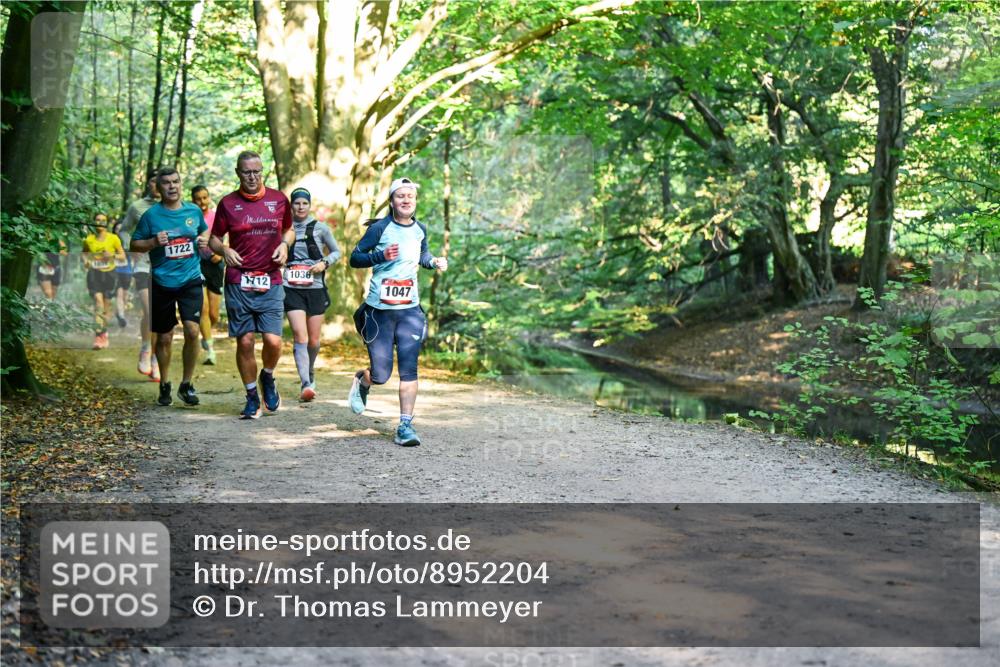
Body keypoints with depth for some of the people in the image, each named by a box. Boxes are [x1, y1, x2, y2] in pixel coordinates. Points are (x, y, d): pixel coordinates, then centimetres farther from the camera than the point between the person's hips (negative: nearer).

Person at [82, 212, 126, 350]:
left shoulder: (113, 238, -1)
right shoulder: (89, 239, 2)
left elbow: (123, 255, 4)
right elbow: (85, 253, 17)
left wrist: (112, 255, -15)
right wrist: (85, 260, -4)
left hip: (109, 273, 1)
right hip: (94, 273, -1)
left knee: (106, 305, 9)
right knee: (98, 303, -16)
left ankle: (104, 332, 31)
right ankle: (98, 336, -20)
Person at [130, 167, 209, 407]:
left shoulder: (194, 211, 4)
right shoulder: (151, 215, -3)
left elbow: (205, 231, 23)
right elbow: (134, 245, 2)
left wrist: (204, 240, 1)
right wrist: (154, 242, -16)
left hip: (191, 280, 1)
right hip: (162, 283, -1)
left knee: (192, 331, -13)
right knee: (164, 338, 8)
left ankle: (186, 384, 3)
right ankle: (165, 385, 28)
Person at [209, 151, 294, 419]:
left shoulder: (279, 199, 7)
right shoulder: (228, 203, 3)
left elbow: (289, 229, 21)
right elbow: (213, 238, 11)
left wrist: (285, 245, 0)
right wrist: (224, 250, -10)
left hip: (271, 282, 0)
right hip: (238, 283, 0)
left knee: (273, 340, -10)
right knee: (244, 342, 0)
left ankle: (267, 378, 22)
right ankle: (252, 397, 17)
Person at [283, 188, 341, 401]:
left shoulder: (320, 228, 3)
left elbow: (336, 252, 11)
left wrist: (324, 263, -6)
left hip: (316, 289, 1)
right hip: (292, 289, -1)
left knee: (313, 340, 8)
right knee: (300, 336, -15)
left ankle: (310, 373, 37)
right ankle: (306, 385, -20)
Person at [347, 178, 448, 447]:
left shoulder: (420, 229, 8)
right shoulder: (380, 228, -7)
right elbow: (354, 258, -6)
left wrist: (434, 261, 5)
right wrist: (381, 256, -22)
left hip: (409, 310, 3)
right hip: (379, 310, -3)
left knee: (409, 368, -8)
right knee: (381, 375, 2)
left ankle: (405, 426, -1)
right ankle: (362, 380, 39)